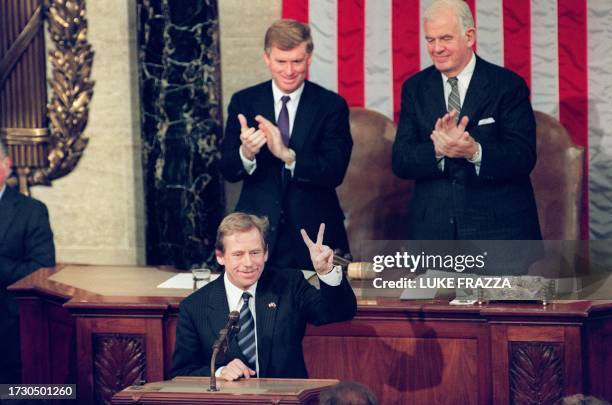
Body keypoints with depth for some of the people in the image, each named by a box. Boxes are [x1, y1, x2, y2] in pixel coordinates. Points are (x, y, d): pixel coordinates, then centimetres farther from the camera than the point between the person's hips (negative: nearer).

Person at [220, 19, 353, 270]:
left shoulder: (331, 105, -2)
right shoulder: (243, 102, 3)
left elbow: (335, 173, -11)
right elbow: (227, 171, 0)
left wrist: (287, 155, -26)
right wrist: (246, 153, -24)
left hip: (314, 233, -1)